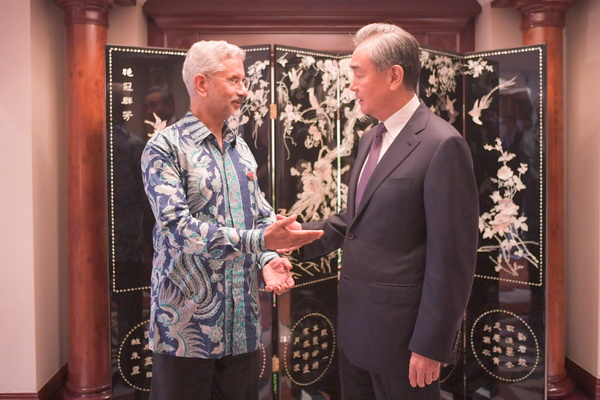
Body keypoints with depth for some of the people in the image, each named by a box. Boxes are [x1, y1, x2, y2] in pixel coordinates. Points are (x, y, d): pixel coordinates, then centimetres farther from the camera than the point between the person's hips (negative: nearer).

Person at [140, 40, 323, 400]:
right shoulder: (166, 148, -8)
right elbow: (177, 227, -20)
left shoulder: (241, 149, 12)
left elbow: (262, 216, 13)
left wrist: (269, 258, -7)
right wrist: (259, 239, -26)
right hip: (187, 323, -5)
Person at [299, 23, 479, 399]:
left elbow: (452, 258, -18)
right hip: (355, 326, 8)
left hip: (401, 332, -8)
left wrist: (431, 345, -16)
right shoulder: (370, 139, 10)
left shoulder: (442, 145, -17)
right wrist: (305, 234, 0)